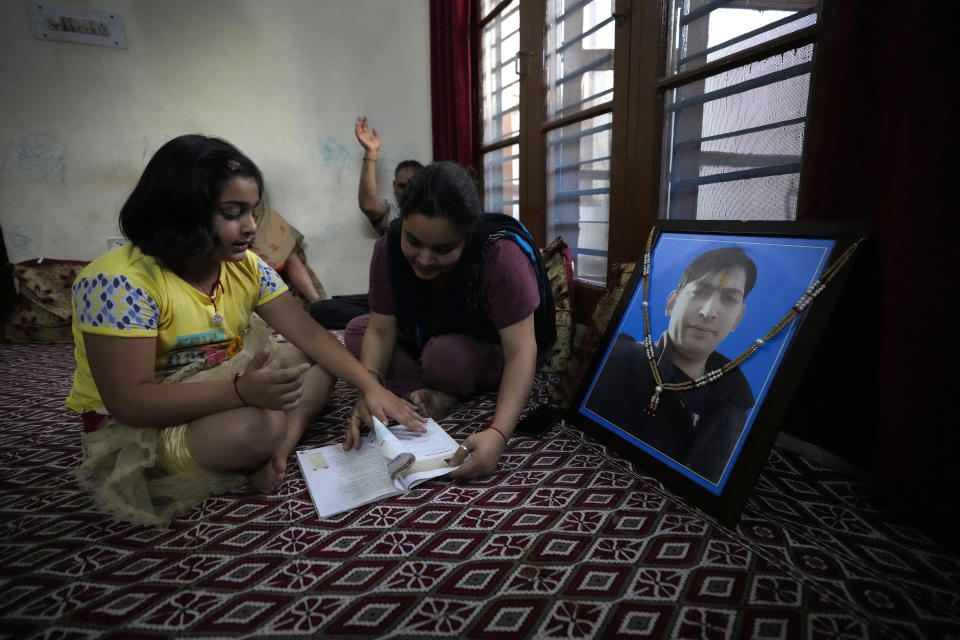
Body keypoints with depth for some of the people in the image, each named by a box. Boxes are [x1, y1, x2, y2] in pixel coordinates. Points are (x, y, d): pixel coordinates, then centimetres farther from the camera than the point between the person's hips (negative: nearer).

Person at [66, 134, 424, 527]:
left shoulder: (245, 266, -5)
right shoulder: (119, 282, -24)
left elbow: (310, 335, -8)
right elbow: (129, 402, -27)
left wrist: (370, 387, -20)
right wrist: (241, 391, -40)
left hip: (218, 398, 7)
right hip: (132, 432, -7)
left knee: (321, 358, -4)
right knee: (260, 425, -35)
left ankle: (280, 450, -18)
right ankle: (274, 443, -3)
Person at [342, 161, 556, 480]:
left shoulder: (501, 254, -35)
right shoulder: (389, 247, -21)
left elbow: (521, 352, -37)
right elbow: (381, 330, -18)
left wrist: (497, 434, -50)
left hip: (490, 351, -5)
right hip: (425, 341, 6)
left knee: (444, 354, -36)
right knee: (355, 331, -12)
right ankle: (440, 394, -19)